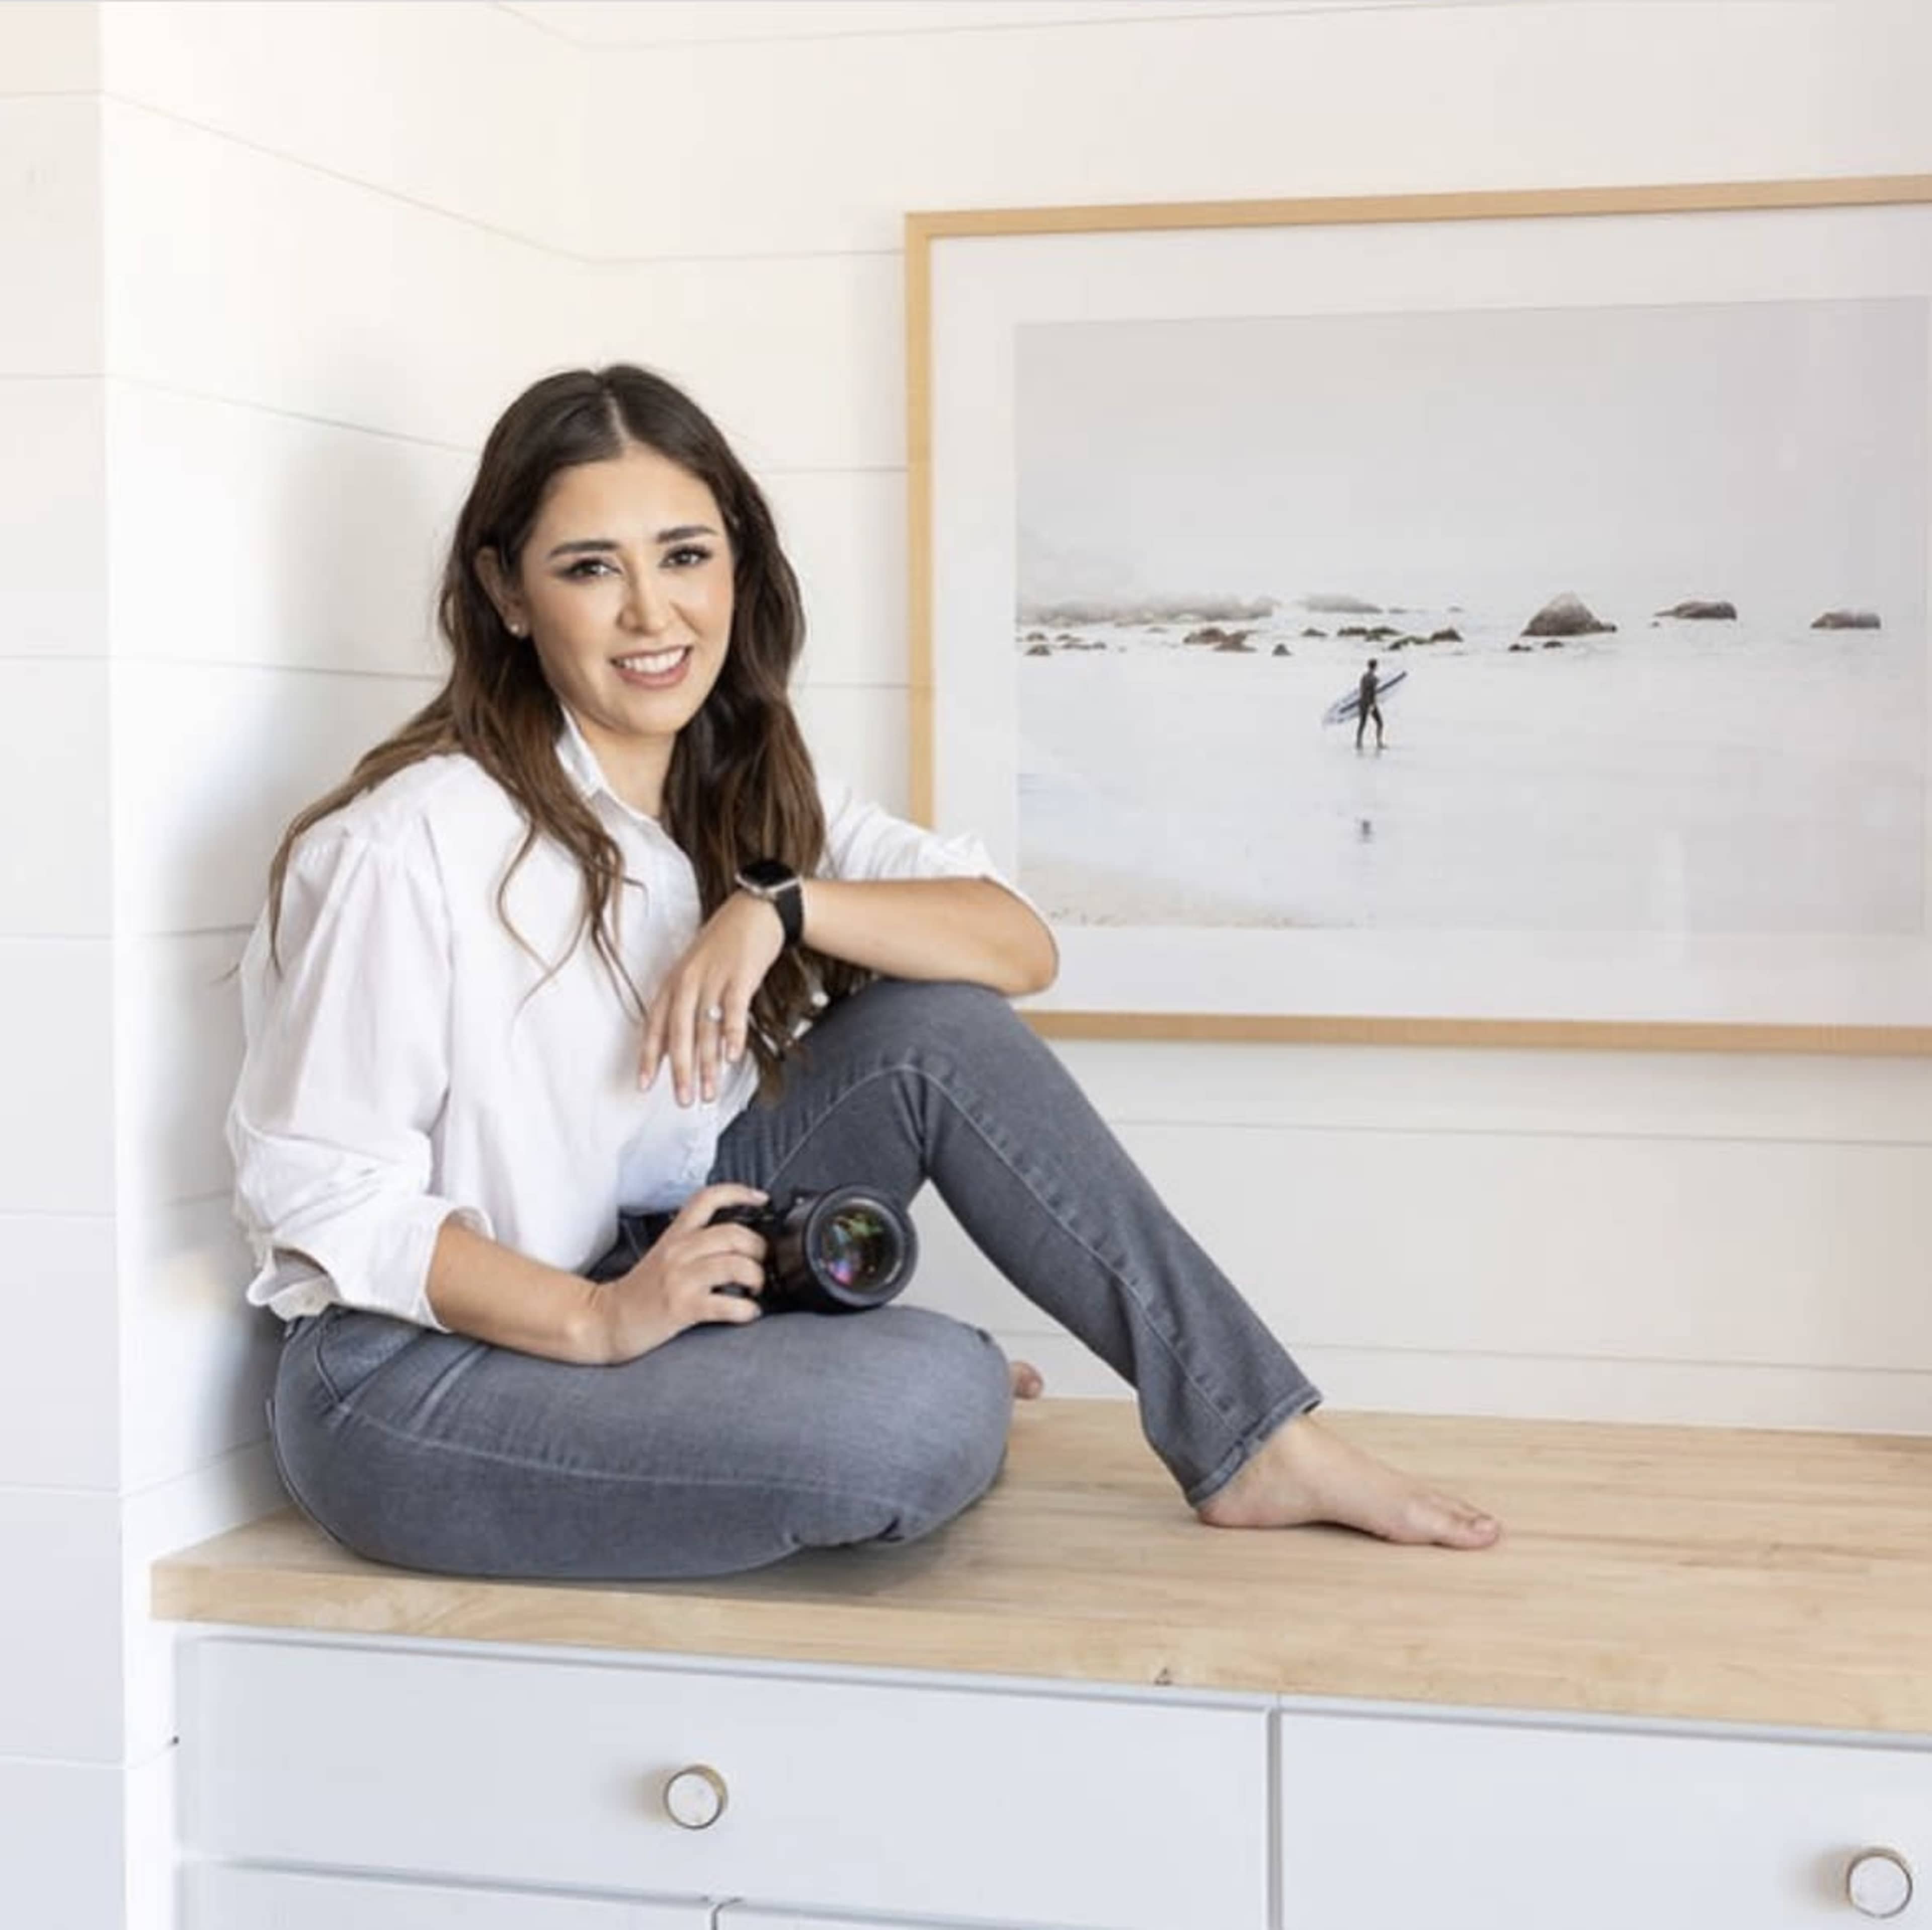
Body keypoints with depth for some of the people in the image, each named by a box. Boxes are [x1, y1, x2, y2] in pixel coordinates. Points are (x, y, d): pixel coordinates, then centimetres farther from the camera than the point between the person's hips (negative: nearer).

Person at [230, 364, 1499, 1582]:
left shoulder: (752, 794, 3)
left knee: (936, 1032, -12)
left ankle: (1252, 1442, -4)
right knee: (931, 1403, -29)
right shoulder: (409, 845, -20)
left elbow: (1022, 946, -7)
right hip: (415, 1382, -7)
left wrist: (782, 906, -23)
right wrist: (600, 1320, -27)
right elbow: (318, 1189, -18)